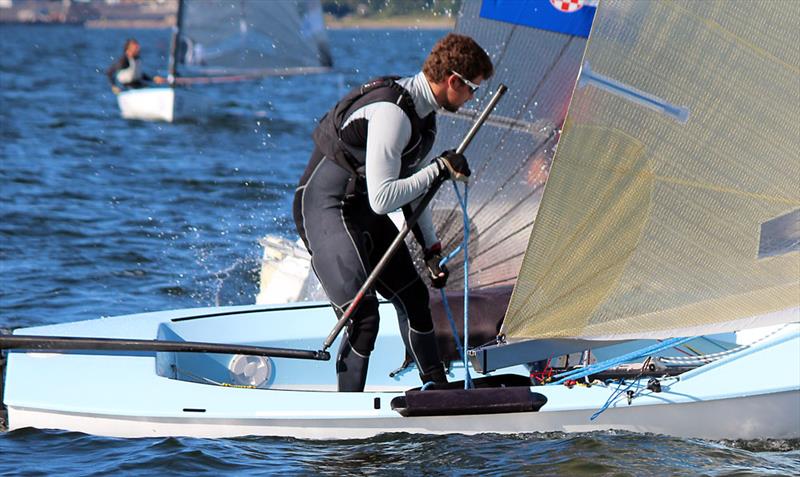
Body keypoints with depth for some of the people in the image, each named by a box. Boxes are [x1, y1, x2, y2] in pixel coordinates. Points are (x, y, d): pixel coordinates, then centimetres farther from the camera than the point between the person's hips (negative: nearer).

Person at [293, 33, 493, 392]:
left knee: (413, 295, 16)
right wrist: (439, 169, -23)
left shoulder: (422, 112, 7)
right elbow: (382, 198, -29)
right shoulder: (392, 112, -25)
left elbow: (411, 189, 18)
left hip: (363, 213, 10)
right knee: (364, 315, -19)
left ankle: (438, 392, 31)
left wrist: (431, 250, 18)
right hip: (325, 210, -10)